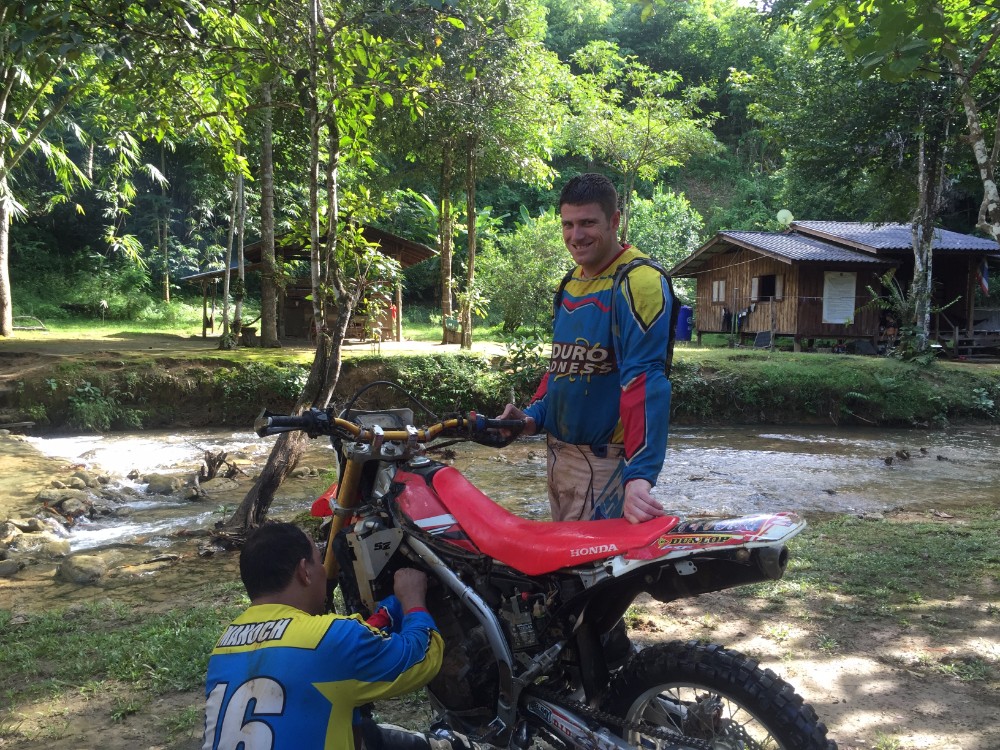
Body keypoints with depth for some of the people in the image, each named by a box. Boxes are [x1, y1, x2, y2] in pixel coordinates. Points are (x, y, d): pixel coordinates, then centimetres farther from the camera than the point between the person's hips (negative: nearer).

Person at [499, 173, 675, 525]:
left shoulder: (639, 282, -16)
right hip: (558, 453, 9)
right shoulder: (571, 284, 13)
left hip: (603, 460, -9)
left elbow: (644, 381, -26)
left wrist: (639, 475, -34)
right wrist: (535, 415, 7)